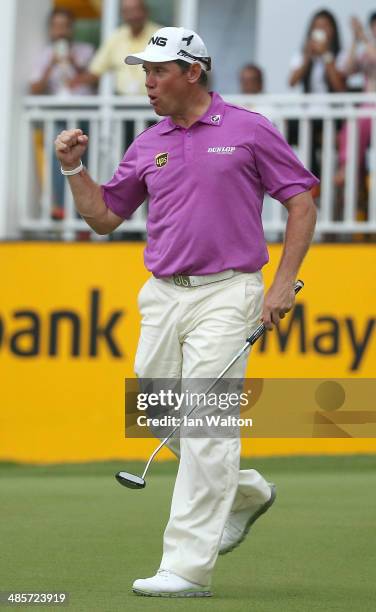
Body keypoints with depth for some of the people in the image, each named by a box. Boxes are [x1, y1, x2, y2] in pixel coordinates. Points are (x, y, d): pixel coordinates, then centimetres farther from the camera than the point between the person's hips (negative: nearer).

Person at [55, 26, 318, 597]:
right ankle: (246, 492, 35)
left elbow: (302, 204, -1)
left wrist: (284, 283, -8)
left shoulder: (248, 130, -3)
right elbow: (104, 216, 17)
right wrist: (74, 168, 1)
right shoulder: (150, 145, 11)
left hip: (225, 294, -6)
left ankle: (187, 568, -12)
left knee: (204, 429, -11)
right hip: (162, 295, 6)